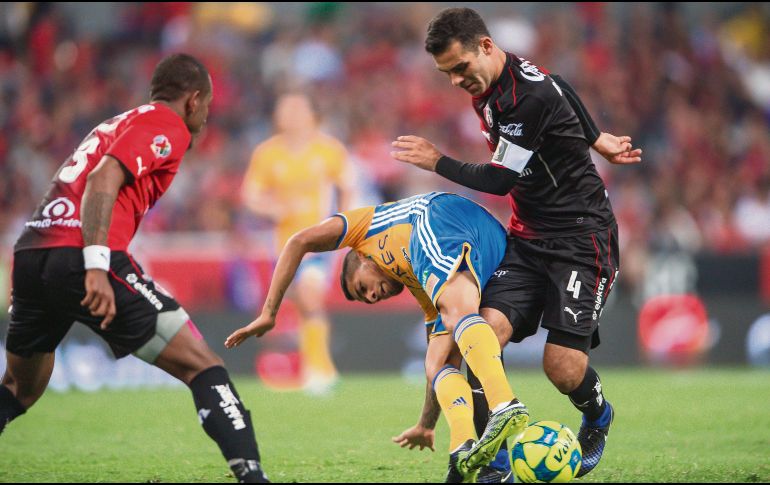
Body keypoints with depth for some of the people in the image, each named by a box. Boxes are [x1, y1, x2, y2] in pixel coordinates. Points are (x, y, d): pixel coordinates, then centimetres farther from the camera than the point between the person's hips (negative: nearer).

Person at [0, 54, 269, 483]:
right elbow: (103, 179, -13)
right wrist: (96, 266, -23)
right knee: (202, 366, -1)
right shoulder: (167, 127, 3)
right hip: (83, 258, -8)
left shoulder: (115, 125, 29)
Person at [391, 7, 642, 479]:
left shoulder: (530, 94, -24)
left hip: (582, 236, -8)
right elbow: (560, 95, 22)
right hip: (528, 236, 8)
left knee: (562, 366, -14)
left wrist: (438, 162, -5)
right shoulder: (487, 87, 4)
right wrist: (595, 140, 25)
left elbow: (499, 179, -18)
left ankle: (598, 417, 21)